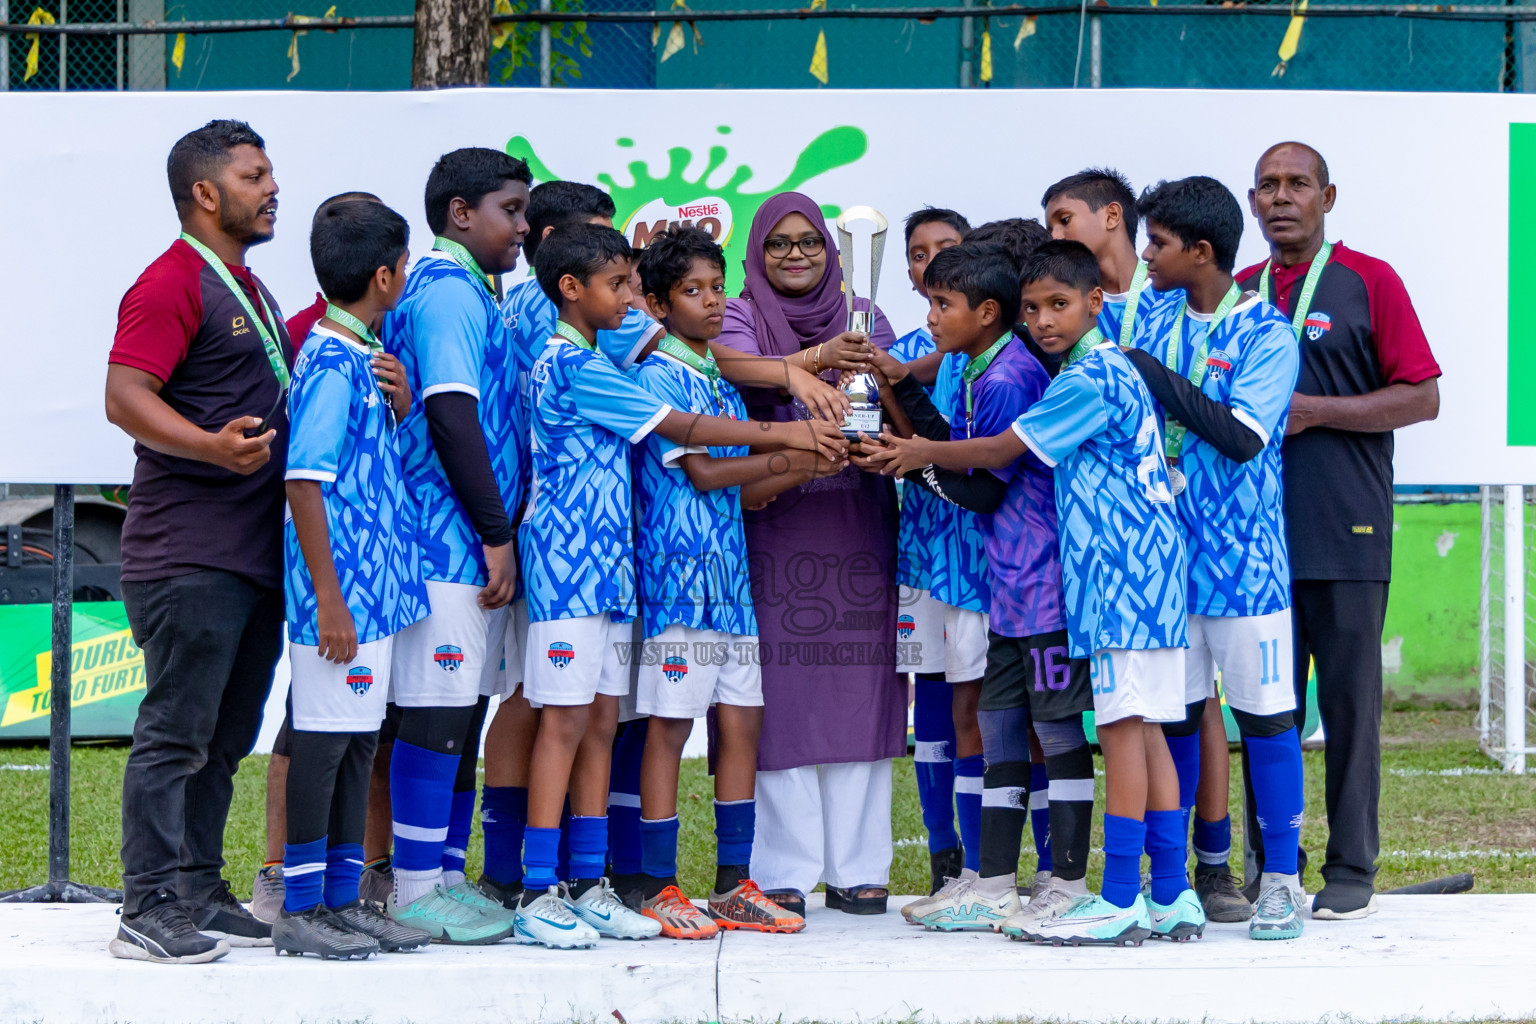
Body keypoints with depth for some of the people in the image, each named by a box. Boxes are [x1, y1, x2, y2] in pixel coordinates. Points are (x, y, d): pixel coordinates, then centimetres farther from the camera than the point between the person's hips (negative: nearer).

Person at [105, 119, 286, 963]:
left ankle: (200, 894, 20)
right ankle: (150, 911, -8)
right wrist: (212, 446, -34)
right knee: (174, 732, -9)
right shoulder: (170, 284, -10)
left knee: (224, 738, 13)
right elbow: (125, 397, -20)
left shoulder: (247, 290, 21)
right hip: (189, 555, -10)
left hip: (255, 550, 10)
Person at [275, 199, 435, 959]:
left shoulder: (361, 356, 13)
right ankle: (300, 910, 2)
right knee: (323, 738, -4)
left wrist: (400, 403, 2)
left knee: (358, 740, 12)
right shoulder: (333, 363, -15)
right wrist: (329, 600, -21)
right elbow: (304, 482, -19)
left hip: (374, 585, 10)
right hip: (343, 589, -10)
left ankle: (342, 899, 18)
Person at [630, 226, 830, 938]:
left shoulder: (722, 382, 18)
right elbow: (701, 471, -14)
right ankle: (656, 889, 0)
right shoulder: (658, 376, -6)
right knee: (670, 725, -5)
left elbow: (742, 492, 16)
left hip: (729, 576, 8)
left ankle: (733, 885, 10)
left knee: (741, 721, 5)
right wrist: (788, 456, -14)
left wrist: (812, 465, 3)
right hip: (676, 573, -8)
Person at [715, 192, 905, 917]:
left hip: (857, 528, 3)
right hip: (772, 525, -3)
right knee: (780, 697, -5)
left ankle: (856, 867, 7)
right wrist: (818, 358, -35)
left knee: (859, 693, 2)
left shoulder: (862, 318, 14)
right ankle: (782, 872, 0)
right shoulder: (740, 317, 4)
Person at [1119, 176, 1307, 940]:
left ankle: (1281, 879, 5)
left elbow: (1242, 436, -20)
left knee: (1264, 713, -1)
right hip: (1166, 552, 5)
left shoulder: (1266, 335, -9)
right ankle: (1202, 866, 18)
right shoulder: (1153, 321, 8)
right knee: (1174, 712, 8)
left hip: (1242, 555, -5)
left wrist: (1149, 373, -18)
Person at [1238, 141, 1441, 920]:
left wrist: (1314, 410, -12)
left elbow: (1422, 397, -4)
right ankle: (1270, 868, 12)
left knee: (1350, 701, 0)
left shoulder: (1367, 282, 1)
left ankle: (1351, 871, 6)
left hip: (1345, 534, -4)